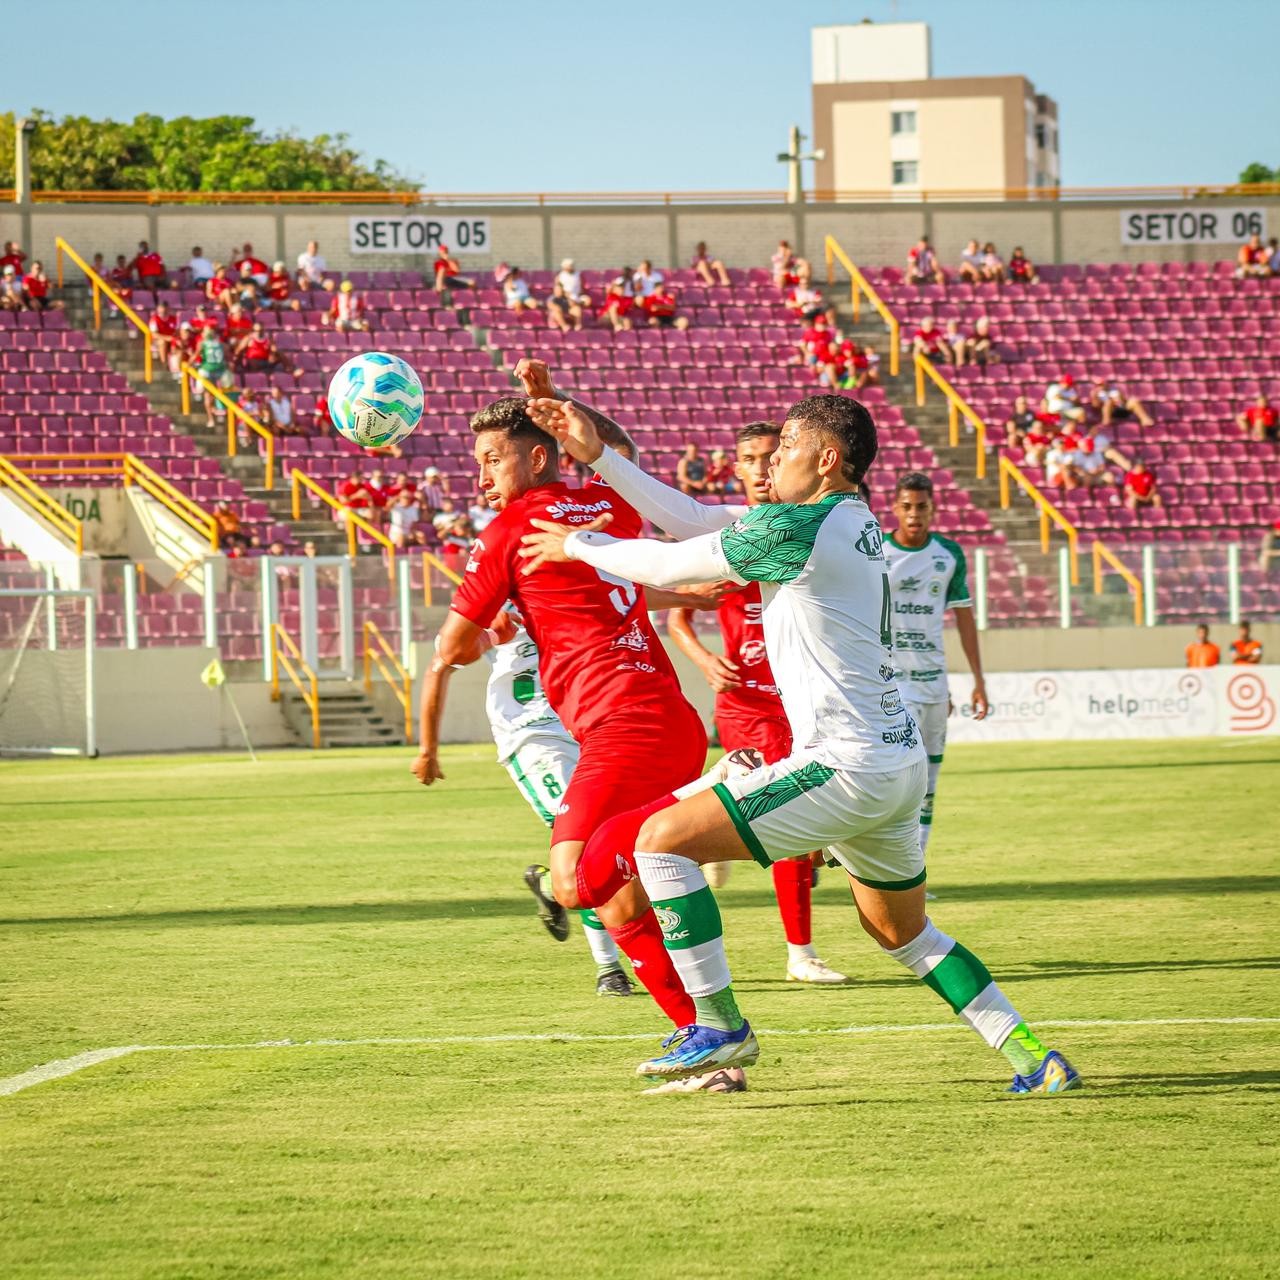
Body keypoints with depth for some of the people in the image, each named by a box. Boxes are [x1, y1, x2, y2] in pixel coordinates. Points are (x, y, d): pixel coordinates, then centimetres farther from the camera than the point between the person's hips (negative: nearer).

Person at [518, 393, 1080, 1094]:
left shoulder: (796, 529, -15)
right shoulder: (850, 520, 14)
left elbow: (670, 564, -6)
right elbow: (691, 520, 15)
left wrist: (576, 545, 11)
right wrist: (597, 453, 12)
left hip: (847, 766, -10)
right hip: (899, 764, 10)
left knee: (660, 839, -8)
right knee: (901, 931, 25)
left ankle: (720, 1027, -5)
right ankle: (1033, 1057, 21)